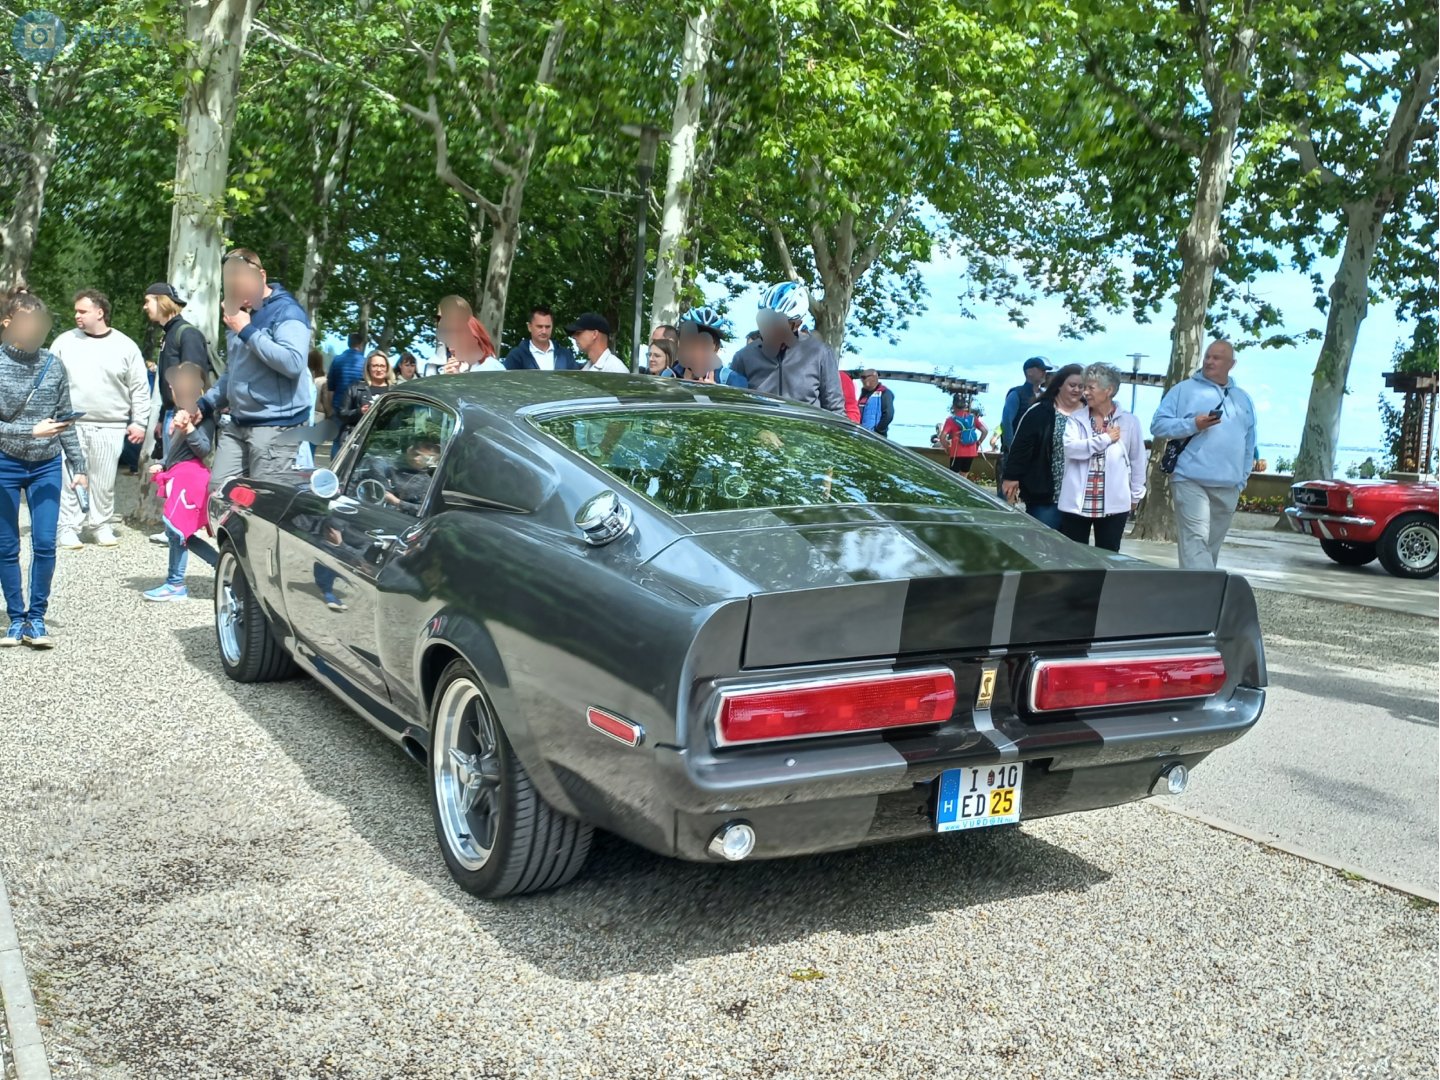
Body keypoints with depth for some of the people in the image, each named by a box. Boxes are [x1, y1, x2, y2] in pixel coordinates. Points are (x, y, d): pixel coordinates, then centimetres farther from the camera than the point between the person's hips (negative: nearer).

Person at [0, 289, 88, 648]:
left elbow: (66, 420, 6)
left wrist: (78, 465, 6)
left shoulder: (53, 365, 0)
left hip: (46, 466, 2)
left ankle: (36, 618, 9)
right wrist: (32, 431, -22)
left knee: (45, 545, -3)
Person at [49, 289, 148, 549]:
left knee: (104, 480, 5)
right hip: (71, 424, 1)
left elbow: (139, 388, 5)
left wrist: (139, 422, 0)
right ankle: (69, 528, 8)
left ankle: (101, 525, 18)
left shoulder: (125, 346, 3)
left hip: (109, 427, -1)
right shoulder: (64, 342, 6)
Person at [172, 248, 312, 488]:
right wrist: (202, 405, 17)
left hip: (276, 426, -9)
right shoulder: (238, 314, 19)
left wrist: (247, 331, -17)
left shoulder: (286, 311, -8)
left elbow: (293, 362, -25)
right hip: (236, 424, 9)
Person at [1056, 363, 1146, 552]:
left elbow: (1137, 460, 9)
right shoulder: (1076, 419, 4)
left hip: (1113, 504, -1)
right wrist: (1106, 439, -13)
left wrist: (1135, 495, 11)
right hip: (1076, 503, 1)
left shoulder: (1129, 422, 2)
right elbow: (1071, 448, -13)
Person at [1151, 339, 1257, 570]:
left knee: (1212, 546, 10)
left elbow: (1249, 445, 21)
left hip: (1228, 487, 6)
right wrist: (1193, 425, -16)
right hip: (1191, 481, -5)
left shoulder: (1243, 399, 18)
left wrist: (1242, 478, 14)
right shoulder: (1184, 390, 3)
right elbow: (1158, 425, -3)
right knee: (1195, 541, -17)